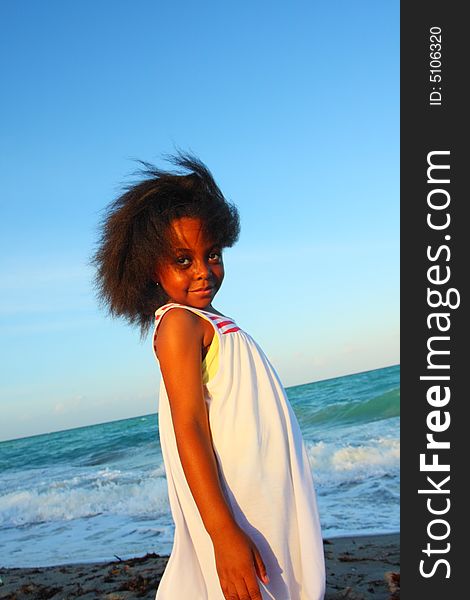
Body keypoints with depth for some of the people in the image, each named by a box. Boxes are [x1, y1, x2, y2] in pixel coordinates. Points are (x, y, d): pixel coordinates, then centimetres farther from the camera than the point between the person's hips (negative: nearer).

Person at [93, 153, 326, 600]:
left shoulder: (210, 322, 14)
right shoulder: (178, 322, -13)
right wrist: (224, 533, -26)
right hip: (237, 511, -9)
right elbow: (189, 431, -22)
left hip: (271, 505, 9)